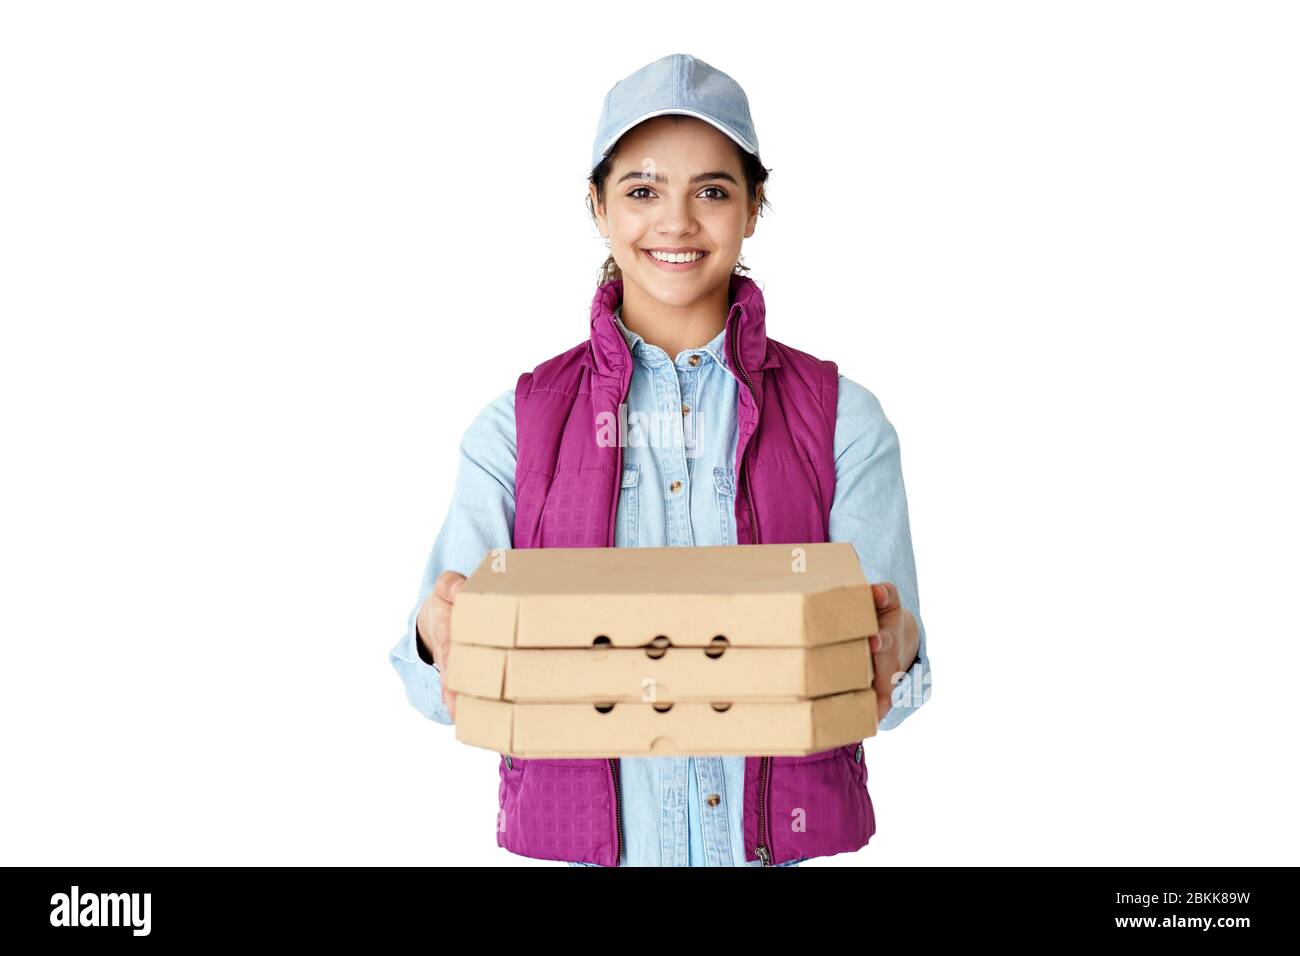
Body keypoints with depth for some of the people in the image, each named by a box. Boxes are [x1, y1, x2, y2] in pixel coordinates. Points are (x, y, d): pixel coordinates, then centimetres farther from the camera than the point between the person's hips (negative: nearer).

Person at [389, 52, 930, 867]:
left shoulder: (843, 420, -2)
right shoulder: (516, 425, 0)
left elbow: (876, 693, -3)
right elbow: (447, 680, -5)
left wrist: (890, 654, -25)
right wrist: (440, 638, -27)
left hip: (784, 842, 0)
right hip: (579, 838, 0)